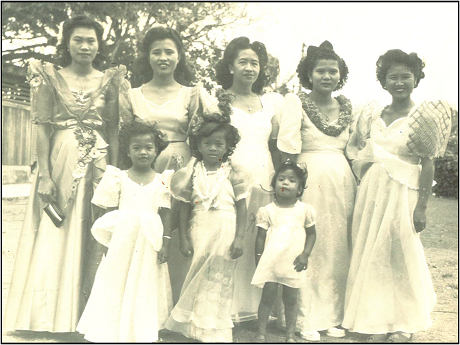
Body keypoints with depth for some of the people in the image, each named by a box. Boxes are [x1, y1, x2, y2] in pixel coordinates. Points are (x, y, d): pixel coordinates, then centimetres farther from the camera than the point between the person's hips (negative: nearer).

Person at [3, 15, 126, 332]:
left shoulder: (109, 81, 7)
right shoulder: (51, 78, 3)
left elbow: (114, 130, 5)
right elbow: (43, 129, -2)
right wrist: (45, 175, -10)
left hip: (98, 165, 1)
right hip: (60, 162, -1)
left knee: (93, 238, 5)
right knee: (54, 238, 2)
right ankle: (51, 316, 13)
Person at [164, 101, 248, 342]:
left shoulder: (234, 173, -2)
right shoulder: (192, 173, 2)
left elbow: (242, 207, -2)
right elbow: (185, 207, 5)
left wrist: (239, 238, -8)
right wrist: (183, 238, 1)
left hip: (225, 234, -1)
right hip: (198, 233, 1)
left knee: (220, 280, 5)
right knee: (196, 280, 8)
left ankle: (214, 331, 18)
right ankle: (194, 326, 23)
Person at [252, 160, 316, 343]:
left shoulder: (304, 209, 2)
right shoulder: (267, 210, -2)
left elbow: (311, 233, 8)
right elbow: (260, 237, 2)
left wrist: (305, 254, -5)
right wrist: (259, 263, 0)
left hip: (293, 264, 1)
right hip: (270, 263, -1)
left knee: (290, 299, 10)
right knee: (268, 297, 5)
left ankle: (290, 334, 22)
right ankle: (261, 333, 16)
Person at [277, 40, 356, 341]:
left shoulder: (347, 106, 12)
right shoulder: (296, 103, -4)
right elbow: (288, 152, -10)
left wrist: (355, 185, 11)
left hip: (342, 180, 5)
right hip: (309, 179, -5)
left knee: (338, 248, 9)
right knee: (307, 248, -2)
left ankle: (333, 316, 22)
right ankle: (306, 319, 10)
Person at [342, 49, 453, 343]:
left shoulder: (423, 116, -5)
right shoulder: (373, 114, 9)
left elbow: (428, 164, -9)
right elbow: (355, 149, 20)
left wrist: (422, 207, -13)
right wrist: (365, 169, 4)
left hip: (402, 194, -5)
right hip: (371, 193, 5)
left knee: (400, 256, 2)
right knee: (373, 256, 7)